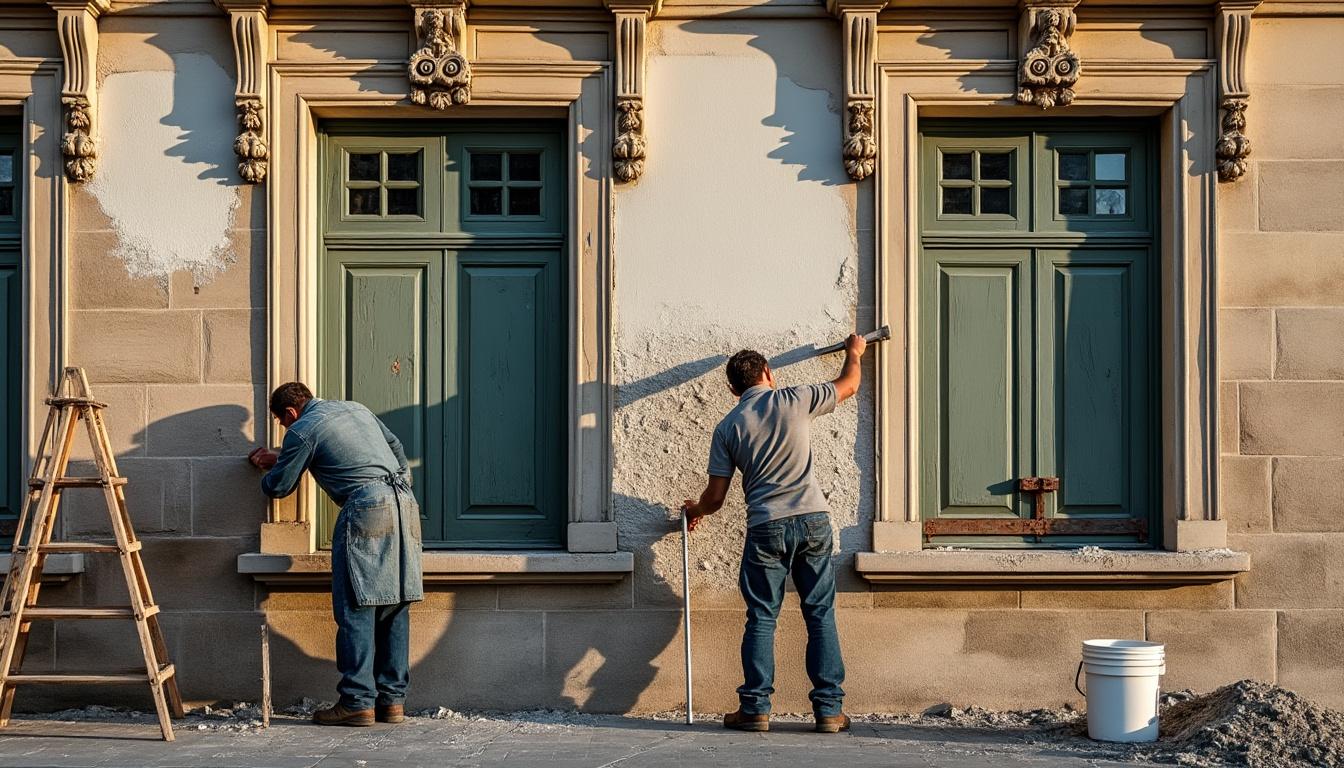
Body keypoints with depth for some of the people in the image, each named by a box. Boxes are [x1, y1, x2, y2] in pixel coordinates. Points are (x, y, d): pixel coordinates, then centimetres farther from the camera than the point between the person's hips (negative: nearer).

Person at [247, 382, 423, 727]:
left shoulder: (302, 430, 3)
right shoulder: (356, 409, 24)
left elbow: (278, 487, 12)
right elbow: (396, 447, 28)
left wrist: (271, 465, 34)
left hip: (366, 510, -7)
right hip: (404, 505, 7)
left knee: (356, 610, -4)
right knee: (394, 607, 7)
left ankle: (357, 702, -6)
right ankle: (392, 701, 9)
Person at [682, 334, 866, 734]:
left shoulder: (727, 427, 6)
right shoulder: (794, 401, 4)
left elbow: (715, 497, 7)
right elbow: (849, 385, 21)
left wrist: (695, 510, 30)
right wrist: (854, 352, 41)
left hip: (766, 529, 0)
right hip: (813, 520, 0)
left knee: (761, 619, 7)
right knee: (821, 616, 5)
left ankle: (755, 707, 5)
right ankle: (829, 709, 5)